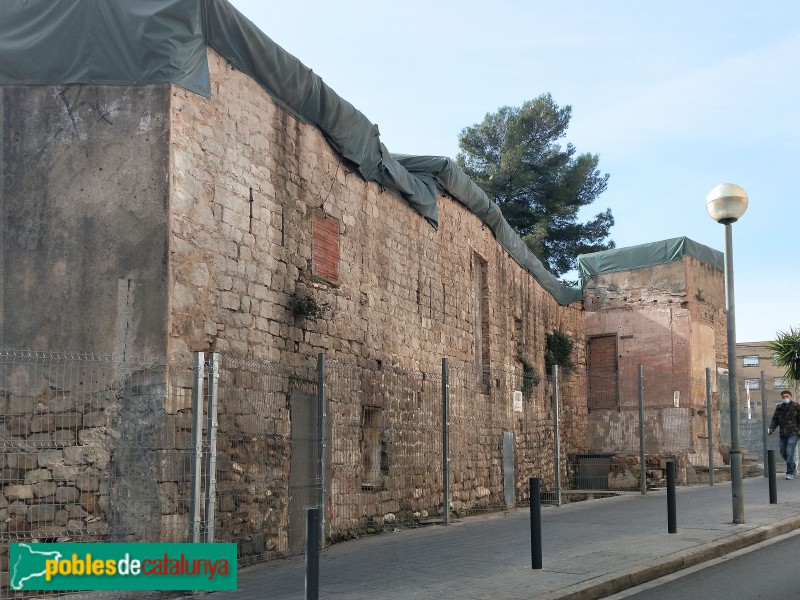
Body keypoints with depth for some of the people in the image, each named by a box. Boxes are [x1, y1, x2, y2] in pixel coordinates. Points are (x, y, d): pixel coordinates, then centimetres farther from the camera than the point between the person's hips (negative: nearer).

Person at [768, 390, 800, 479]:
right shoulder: (779, 407, 9)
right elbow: (775, 420, 12)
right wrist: (771, 428, -3)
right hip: (783, 434, 5)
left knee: (789, 452, -13)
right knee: (783, 453, 10)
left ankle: (790, 473, -7)